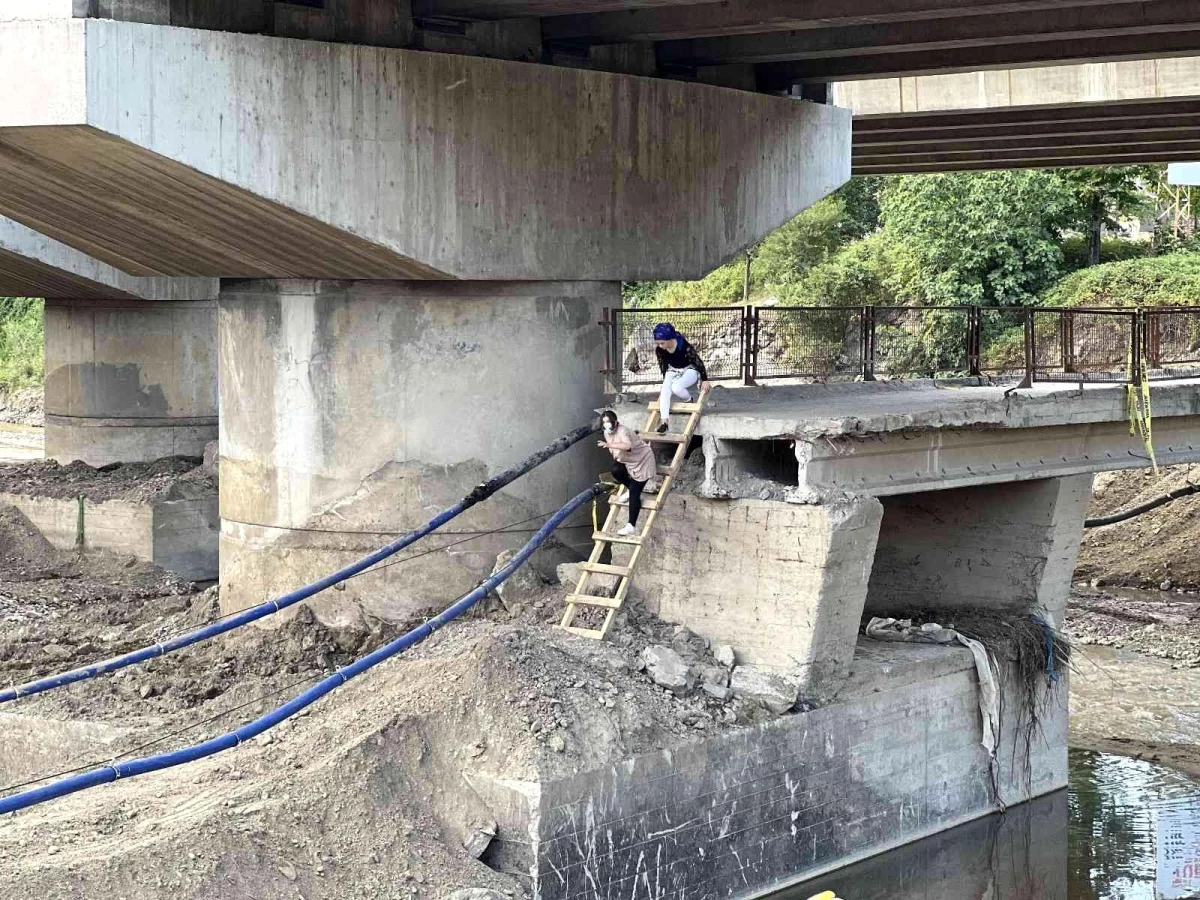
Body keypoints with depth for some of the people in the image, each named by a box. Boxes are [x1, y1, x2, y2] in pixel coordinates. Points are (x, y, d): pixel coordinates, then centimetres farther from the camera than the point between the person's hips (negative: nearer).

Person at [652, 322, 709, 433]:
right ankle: (664, 422, -28)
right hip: (673, 371, 5)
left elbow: (698, 361, -17)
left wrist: (704, 380, -9)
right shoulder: (659, 350, -15)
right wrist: (666, 381, 14)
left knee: (676, 387, -31)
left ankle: (689, 400, 2)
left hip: (689, 370, -5)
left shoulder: (684, 346, -30)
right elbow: (663, 366, 4)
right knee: (665, 390, -22)